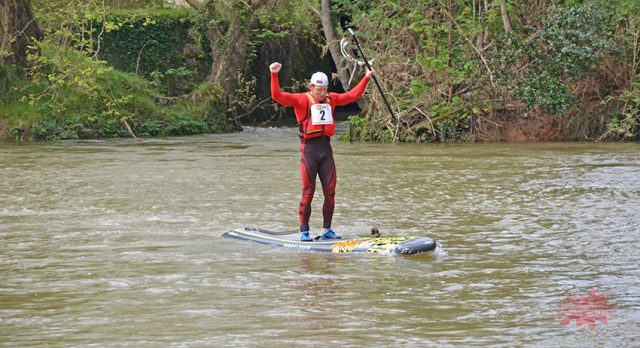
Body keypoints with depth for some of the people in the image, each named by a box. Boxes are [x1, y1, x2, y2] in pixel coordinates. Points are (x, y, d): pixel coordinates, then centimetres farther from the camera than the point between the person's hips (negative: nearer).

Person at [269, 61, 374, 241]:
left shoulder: (331, 99, 13)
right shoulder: (301, 99, -2)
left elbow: (353, 95, 26)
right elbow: (277, 96, -12)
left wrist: (366, 78, 25)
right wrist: (274, 75, -22)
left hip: (326, 148, 5)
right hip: (309, 148, -5)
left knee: (330, 191, 4)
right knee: (308, 192, -4)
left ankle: (327, 230, 13)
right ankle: (304, 231, 2)